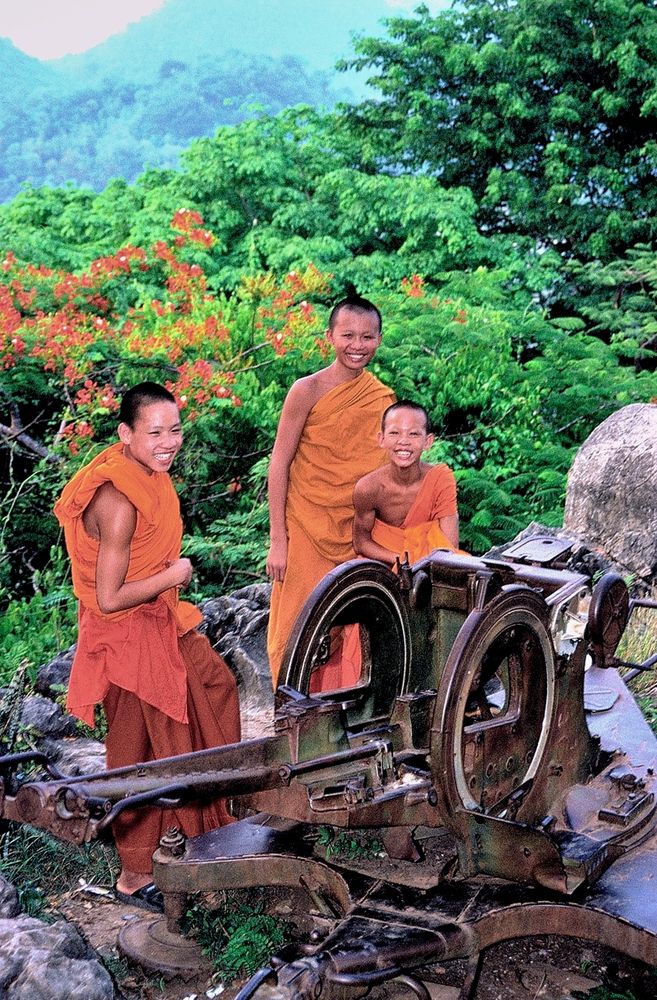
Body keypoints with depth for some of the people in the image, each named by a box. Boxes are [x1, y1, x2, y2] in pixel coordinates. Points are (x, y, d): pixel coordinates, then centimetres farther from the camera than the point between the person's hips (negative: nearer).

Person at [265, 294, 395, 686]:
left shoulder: (383, 398, 5)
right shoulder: (308, 391, -8)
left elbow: (382, 473, 12)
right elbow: (279, 465, -7)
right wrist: (278, 540, -10)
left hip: (355, 535, 4)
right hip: (306, 531, -4)